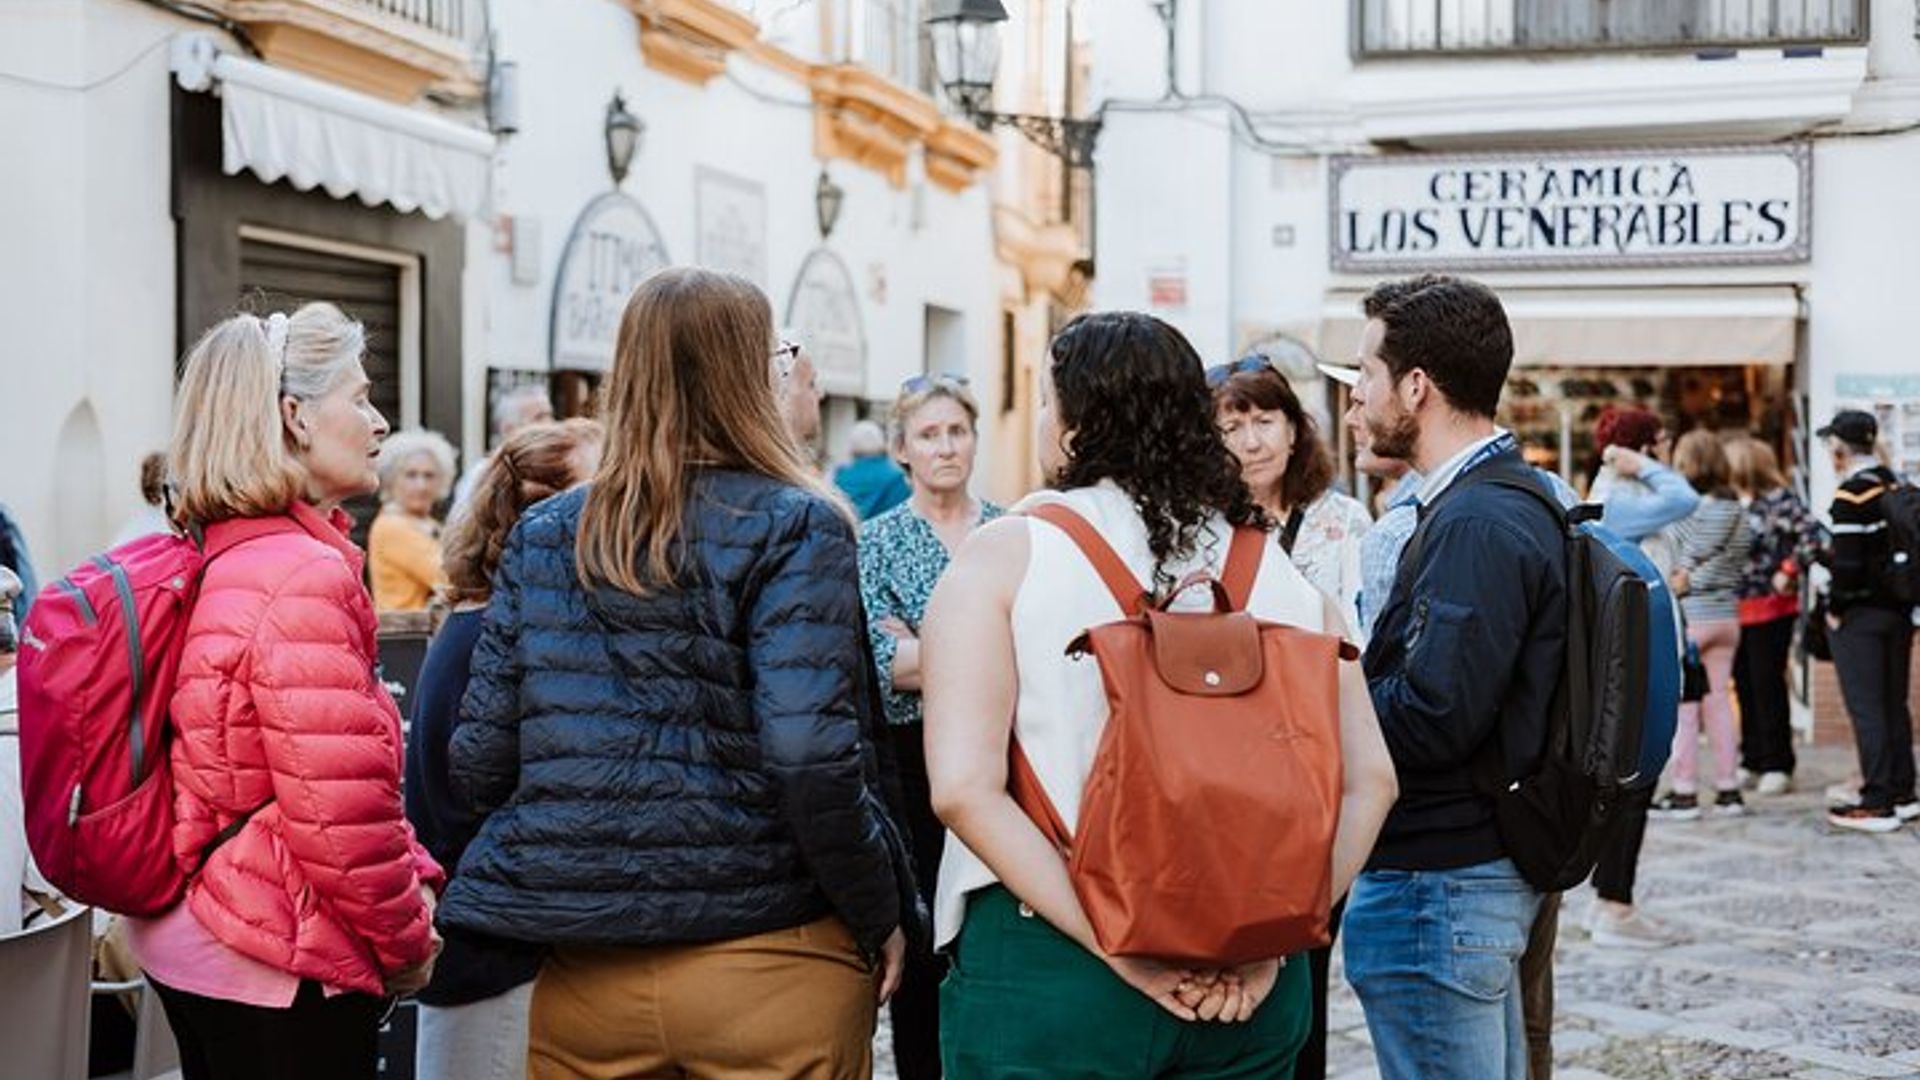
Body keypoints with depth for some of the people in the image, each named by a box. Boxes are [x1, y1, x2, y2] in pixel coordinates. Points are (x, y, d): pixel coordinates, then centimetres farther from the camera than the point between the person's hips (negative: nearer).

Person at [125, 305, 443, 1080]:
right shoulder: (308, 577, -20)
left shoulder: (222, 558, 9)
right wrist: (406, 940, -9)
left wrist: (416, 874, 7)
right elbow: (341, 814, -23)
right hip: (282, 966, -9)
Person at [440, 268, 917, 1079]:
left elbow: (477, 766, 2)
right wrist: (881, 915, -5)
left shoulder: (541, 536, 3)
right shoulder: (794, 529, -9)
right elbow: (812, 760, -18)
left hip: (580, 974, 4)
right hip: (766, 958, -3)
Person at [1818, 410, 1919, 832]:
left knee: (1866, 709, -3)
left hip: (1860, 616, -8)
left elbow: (1848, 562, -22)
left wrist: (1835, 608, -10)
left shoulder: (1852, 495, -17)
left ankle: (1877, 804, -1)